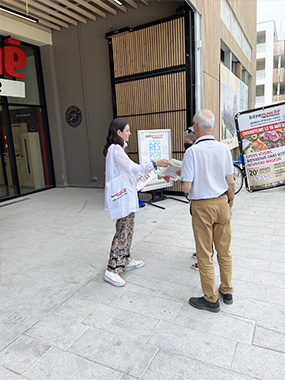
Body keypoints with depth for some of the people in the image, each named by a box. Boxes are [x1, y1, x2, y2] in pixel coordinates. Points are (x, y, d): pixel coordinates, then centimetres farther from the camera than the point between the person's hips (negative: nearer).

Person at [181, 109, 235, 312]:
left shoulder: (192, 152, -17)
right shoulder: (224, 148, -2)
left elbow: (186, 187, -18)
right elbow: (231, 182, 1)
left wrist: (184, 180, 4)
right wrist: (230, 204, 15)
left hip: (202, 206, -5)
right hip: (222, 203, 5)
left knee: (205, 254, 8)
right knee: (224, 250, 18)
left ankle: (211, 299, 23)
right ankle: (227, 291, 35)